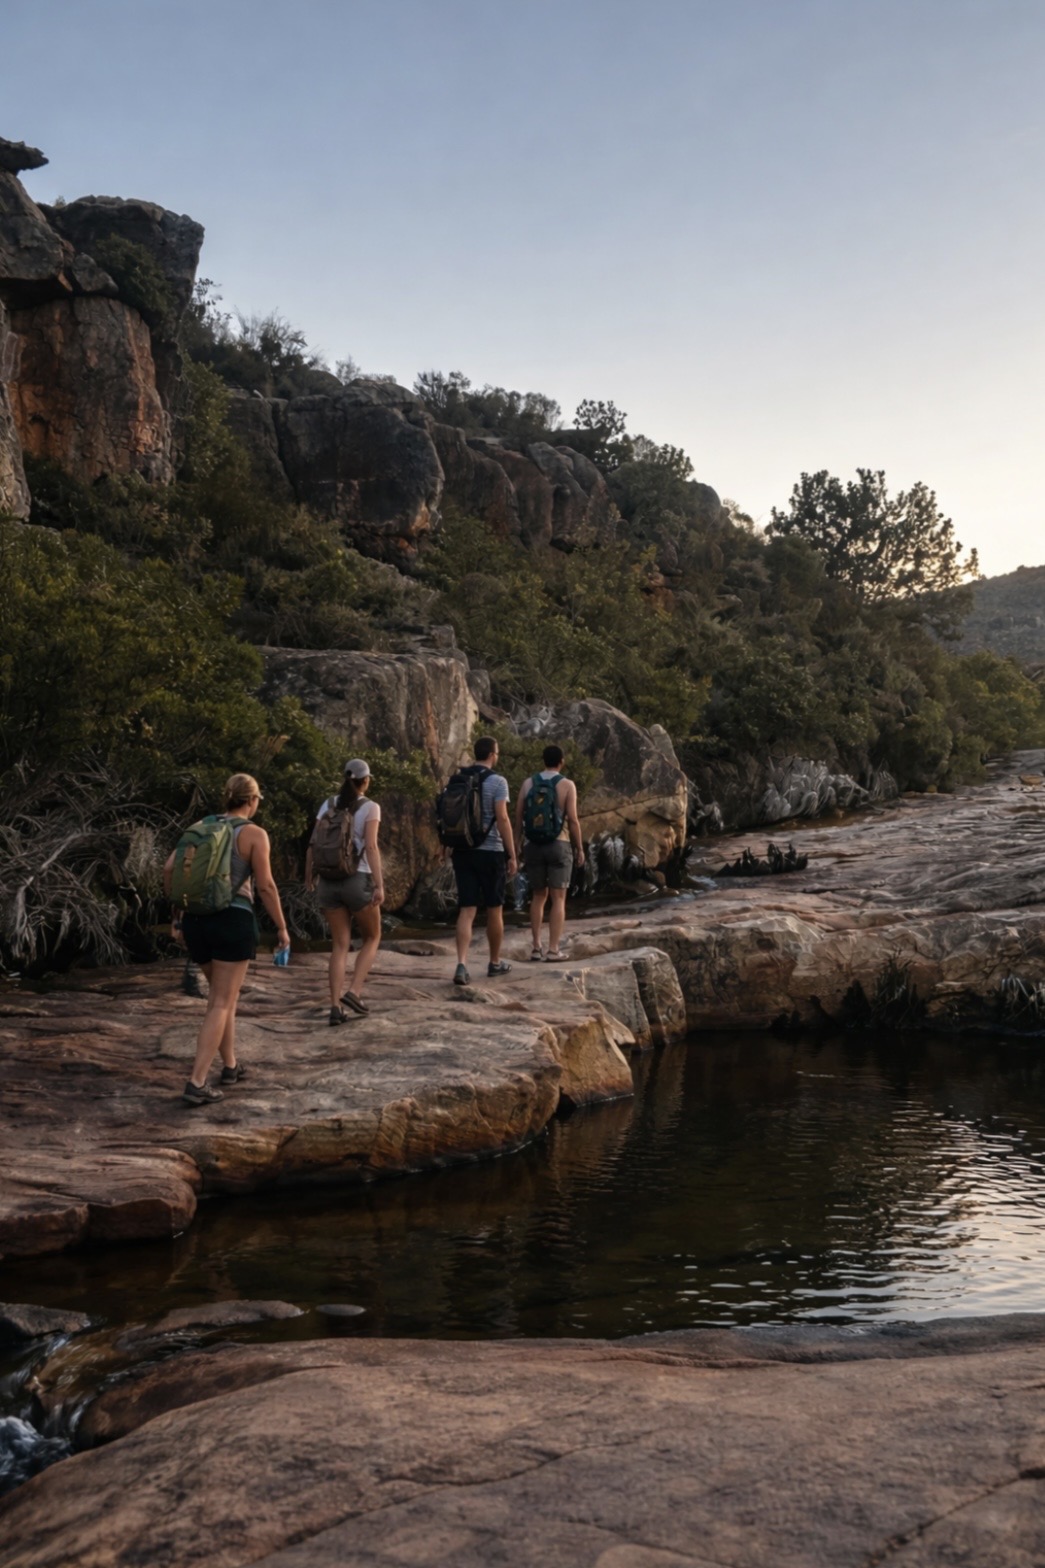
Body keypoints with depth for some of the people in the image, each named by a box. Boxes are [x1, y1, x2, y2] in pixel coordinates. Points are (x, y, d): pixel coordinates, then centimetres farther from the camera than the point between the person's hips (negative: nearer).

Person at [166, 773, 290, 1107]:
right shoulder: (255, 834, -6)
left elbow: (169, 869, 6)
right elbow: (266, 886, -10)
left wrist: (177, 912, 15)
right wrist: (282, 927, 0)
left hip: (197, 921, 6)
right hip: (233, 921, -6)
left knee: (223, 994, 24)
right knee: (221, 1005, -3)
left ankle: (230, 1066, 31)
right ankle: (196, 1083, -11)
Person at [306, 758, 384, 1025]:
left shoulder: (328, 805, 8)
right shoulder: (370, 807, -5)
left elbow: (313, 844, 7)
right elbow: (371, 847, -16)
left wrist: (309, 876, 21)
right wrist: (380, 885, -18)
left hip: (329, 880, 4)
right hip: (358, 879, -4)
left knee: (340, 945, 9)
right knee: (372, 937, 16)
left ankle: (336, 1007, 0)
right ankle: (354, 992, -1)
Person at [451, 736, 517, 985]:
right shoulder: (497, 781, -8)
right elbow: (502, 818, -14)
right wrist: (512, 855, -9)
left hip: (463, 851, 4)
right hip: (491, 852, -4)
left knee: (466, 911, 1)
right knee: (494, 909, 12)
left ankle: (461, 965, -16)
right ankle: (495, 962, 26)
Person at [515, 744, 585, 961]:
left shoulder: (528, 783, 5)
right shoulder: (567, 785, -5)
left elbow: (518, 817, 4)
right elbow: (572, 819, -11)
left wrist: (521, 845, 13)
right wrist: (580, 848, -2)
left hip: (533, 846, 4)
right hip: (559, 846, -3)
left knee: (539, 896, 15)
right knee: (558, 899, 1)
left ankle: (536, 948, 12)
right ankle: (553, 950, -4)